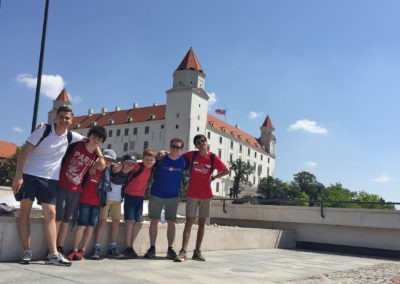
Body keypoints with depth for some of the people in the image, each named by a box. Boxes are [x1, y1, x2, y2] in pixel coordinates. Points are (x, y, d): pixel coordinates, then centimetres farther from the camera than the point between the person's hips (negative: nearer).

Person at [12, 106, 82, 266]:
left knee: (50, 214, -2)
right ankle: (27, 252, 6)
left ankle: (53, 254, -1)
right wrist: (18, 175, -17)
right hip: (29, 175, -3)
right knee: (24, 211, -2)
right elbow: (24, 151, -11)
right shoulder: (44, 130, -10)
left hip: (50, 179, 3)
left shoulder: (71, 136, 2)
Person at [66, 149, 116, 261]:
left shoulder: (107, 172, 5)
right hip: (85, 200, -3)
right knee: (82, 224, -5)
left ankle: (83, 250, 15)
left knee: (91, 225, 5)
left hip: (97, 202, 3)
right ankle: (74, 249, 4)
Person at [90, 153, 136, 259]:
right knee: (103, 221, -9)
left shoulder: (130, 173, -1)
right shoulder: (116, 168, -17)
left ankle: (112, 248, 12)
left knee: (116, 222, 5)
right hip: (106, 198, -6)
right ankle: (96, 249, -6)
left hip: (117, 200, 6)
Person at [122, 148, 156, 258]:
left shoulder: (152, 169, 2)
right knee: (130, 220, -8)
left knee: (138, 222, 6)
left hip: (140, 197, 6)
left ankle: (130, 246, 19)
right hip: (130, 195, -6)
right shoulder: (138, 166, -16)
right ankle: (127, 248, 0)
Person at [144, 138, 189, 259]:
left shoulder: (183, 161, -3)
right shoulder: (161, 158, -8)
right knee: (154, 221, 2)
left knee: (171, 222, 3)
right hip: (156, 195, -1)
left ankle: (170, 249, 10)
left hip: (173, 196, 1)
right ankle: (152, 248, 10)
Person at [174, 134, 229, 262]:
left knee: (202, 223, 6)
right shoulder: (192, 155, -2)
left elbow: (226, 171, 4)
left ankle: (197, 252, 13)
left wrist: (213, 177, -4)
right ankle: (183, 251, -10)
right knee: (189, 221, -8)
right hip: (192, 194, -1)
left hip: (206, 195, 2)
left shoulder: (213, 158, -3)